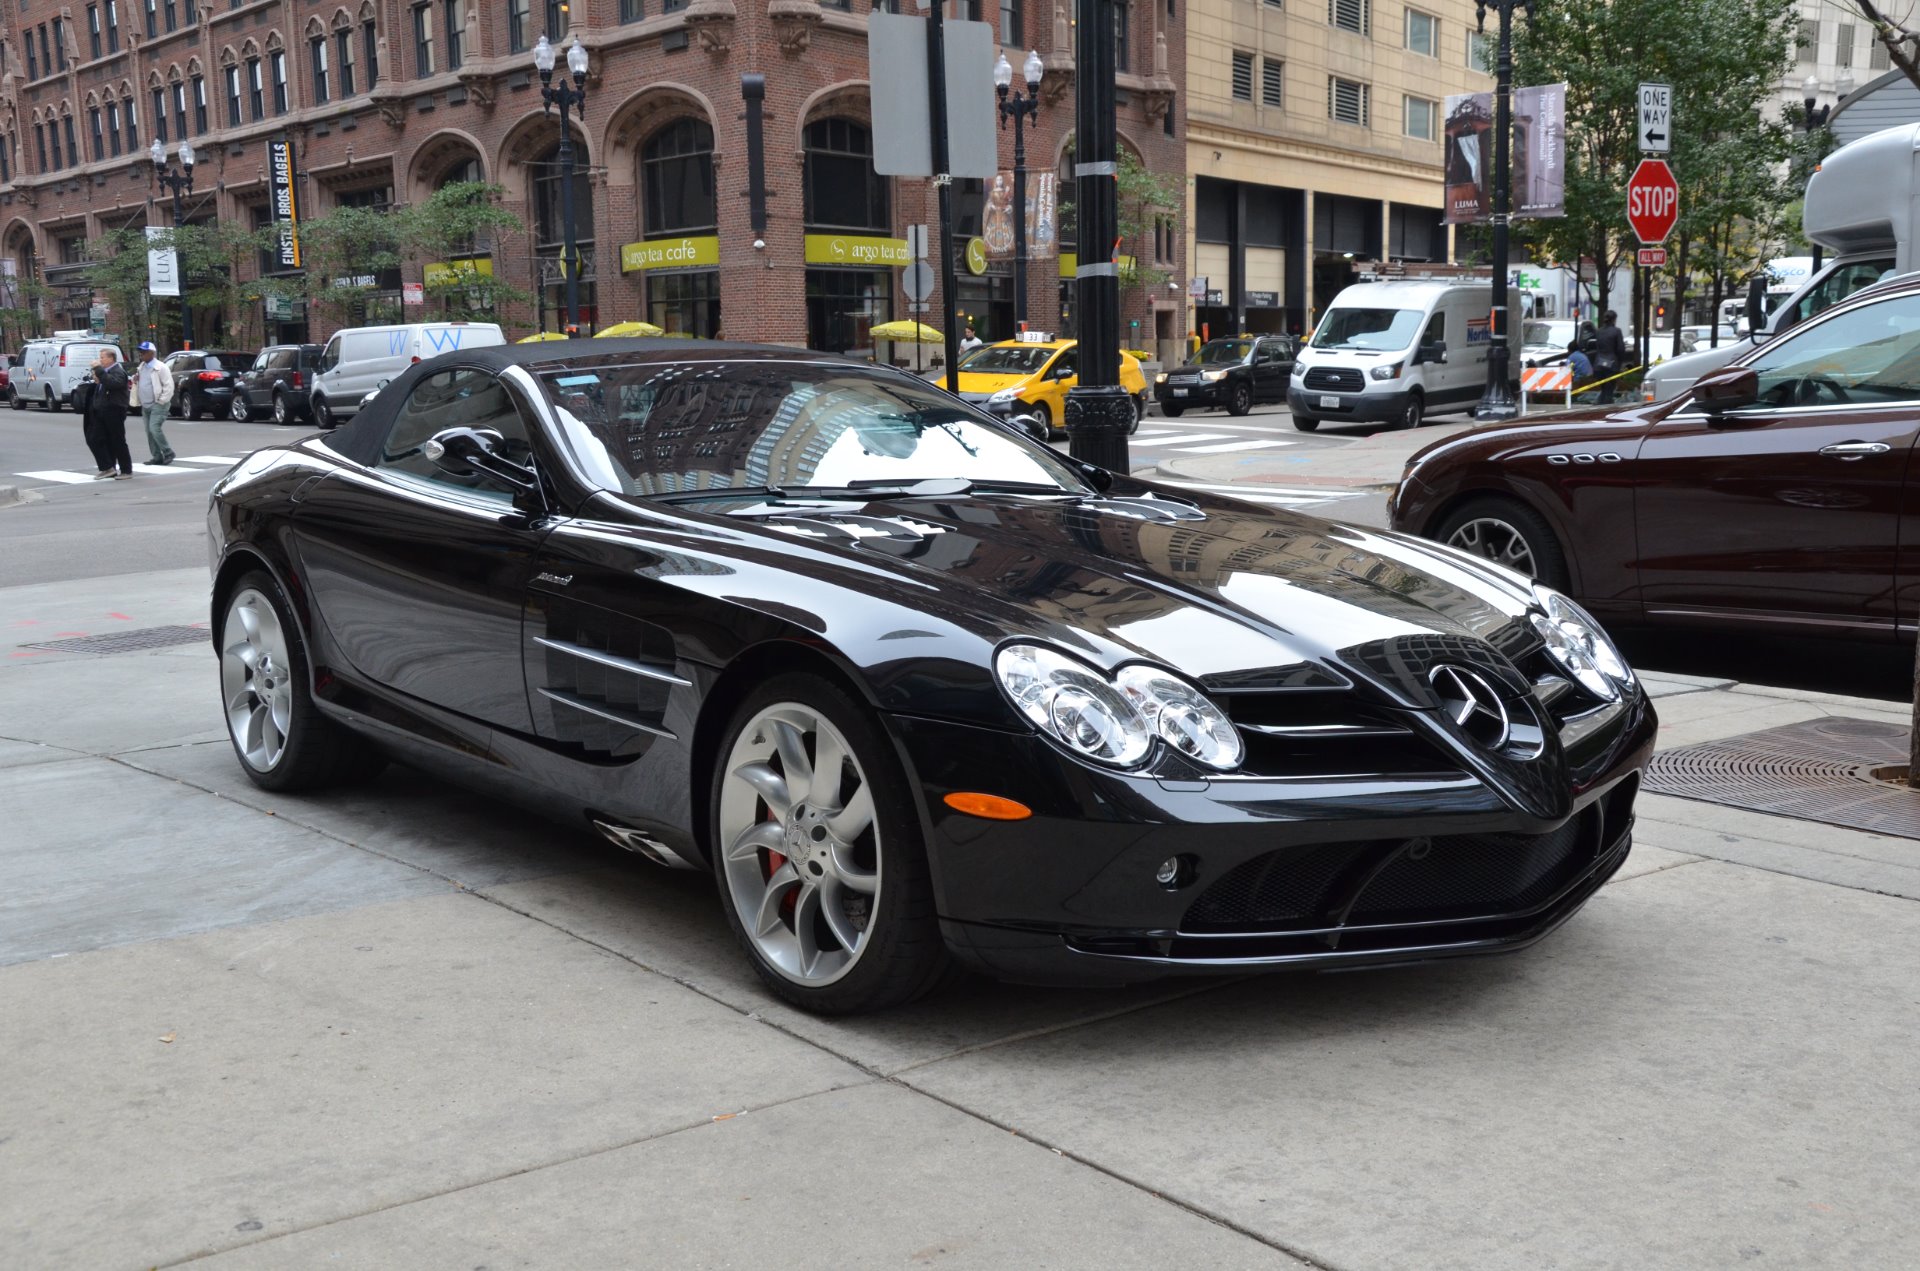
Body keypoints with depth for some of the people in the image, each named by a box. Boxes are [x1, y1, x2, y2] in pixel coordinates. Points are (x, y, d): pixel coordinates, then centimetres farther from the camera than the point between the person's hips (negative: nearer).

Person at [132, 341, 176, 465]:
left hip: (157, 404, -8)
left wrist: (162, 401, -14)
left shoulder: (160, 367, -10)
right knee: (150, 432, 7)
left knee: (155, 429, -18)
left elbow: (168, 385, -13)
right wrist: (135, 380, 4)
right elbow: (140, 384, 28)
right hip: (145, 405, 8)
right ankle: (157, 456, 12)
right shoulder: (142, 367, 15)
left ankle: (168, 453, -7)